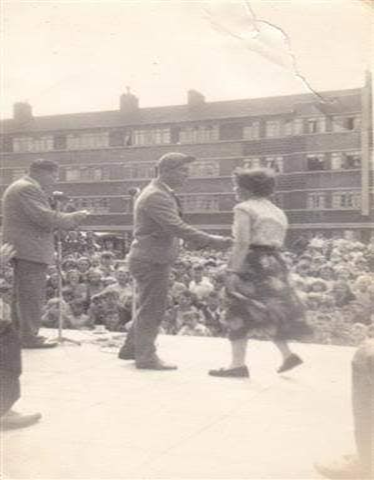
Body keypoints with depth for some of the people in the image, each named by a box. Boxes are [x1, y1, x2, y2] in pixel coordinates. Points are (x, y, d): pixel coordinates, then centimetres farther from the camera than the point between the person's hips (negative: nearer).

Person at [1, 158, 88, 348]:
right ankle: (29, 337, -1)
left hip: (21, 251, 11)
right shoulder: (29, 188, -14)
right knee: (32, 295, -5)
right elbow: (45, 217, -22)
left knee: (22, 295, 16)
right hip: (31, 251, -11)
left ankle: (19, 333, 24)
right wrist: (74, 218, -12)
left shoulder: (17, 187, 22)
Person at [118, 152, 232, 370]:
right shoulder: (155, 197, -20)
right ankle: (145, 357, 12)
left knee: (148, 309, 19)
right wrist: (211, 241, -28)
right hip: (151, 261, -10)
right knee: (152, 310, 0)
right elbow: (177, 228, -28)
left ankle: (131, 349, 31)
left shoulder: (163, 194, 15)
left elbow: (174, 227, 18)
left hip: (156, 260, 10)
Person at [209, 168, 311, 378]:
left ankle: (238, 363, 0)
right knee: (267, 312, 18)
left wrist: (234, 270, -18)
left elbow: (242, 242, -18)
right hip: (274, 264, 8)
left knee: (240, 313, -1)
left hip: (250, 263, -8)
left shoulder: (244, 209, -8)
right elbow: (278, 243, 13)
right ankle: (287, 354, 10)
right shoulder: (277, 212, 16)